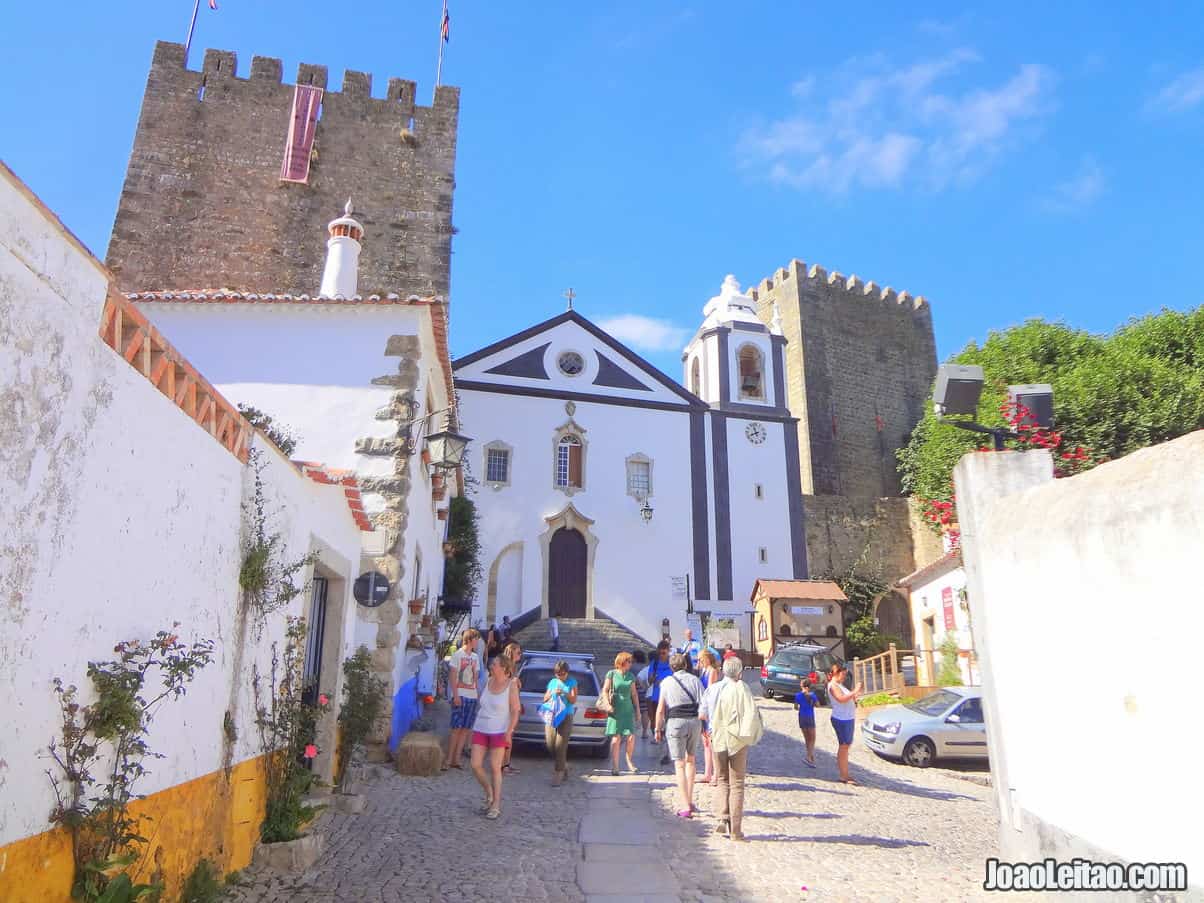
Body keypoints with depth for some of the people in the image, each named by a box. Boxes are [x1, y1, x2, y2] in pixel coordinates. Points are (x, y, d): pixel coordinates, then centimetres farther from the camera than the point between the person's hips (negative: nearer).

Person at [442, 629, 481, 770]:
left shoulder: (475, 657, 16)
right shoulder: (458, 655, -2)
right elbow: (452, 676, -6)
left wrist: (477, 695, 11)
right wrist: (456, 695, -13)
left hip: (472, 697, 6)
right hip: (460, 696, -6)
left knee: (466, 729, 3)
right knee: (456, 728, -8)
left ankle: (456, 759, 9)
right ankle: (449, 760, -3)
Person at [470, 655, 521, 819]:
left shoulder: (511, 685, -10)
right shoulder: (488, 682, 5)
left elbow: (515, 711, -11)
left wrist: (509, 732, -19)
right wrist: (476, 727, 15)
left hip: (500, 732, -5)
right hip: (481, 730, 5)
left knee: (495, 768, -4)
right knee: (476, 765, -2)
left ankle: (496, 805, 9)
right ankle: (489, 794, 22)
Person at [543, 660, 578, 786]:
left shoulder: (572, 682, 5)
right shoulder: (552, 682, 12)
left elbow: (573, 700, 0)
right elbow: (545, 699, 12)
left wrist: (564, 693, -17)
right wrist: (552, 693, -7)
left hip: (566, 717, -4)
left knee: (560, 746, -11)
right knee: (550, 746, 1)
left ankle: (559, 773, -3)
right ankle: (564, 765, 25)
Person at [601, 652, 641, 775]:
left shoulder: (631, 676, 9)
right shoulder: (611, 674, -3)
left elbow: (634, 694, 15)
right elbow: (605, 690, -1)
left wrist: (638, 710, 15)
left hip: (628, 710, 4)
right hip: (615, 710, -4)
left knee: (631, 737, -2)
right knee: (616, 738, -6)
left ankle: (629, 761, 21)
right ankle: (614, 766, 4)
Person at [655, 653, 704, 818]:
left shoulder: (667, 682, 0)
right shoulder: (694, 680, 7)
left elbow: (660, 709, -4)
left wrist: (658, 729, 5)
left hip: (675, 723, -3)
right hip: (694, 722, 3)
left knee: (679, 764, 1)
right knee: (690, 760, 21)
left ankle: (685, 806, -4)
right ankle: (690, 800, 25)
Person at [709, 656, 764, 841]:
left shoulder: (714, 689, 0)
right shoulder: (742, 689, -9)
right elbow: (752, 714, -15)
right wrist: (748, 735, -2)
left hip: (718, 739, 3)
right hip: (738, 740, -2)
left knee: (722, 780, 17)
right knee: (737, 784, 6)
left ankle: (723, 818, -2)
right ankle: (735, 829, 6)